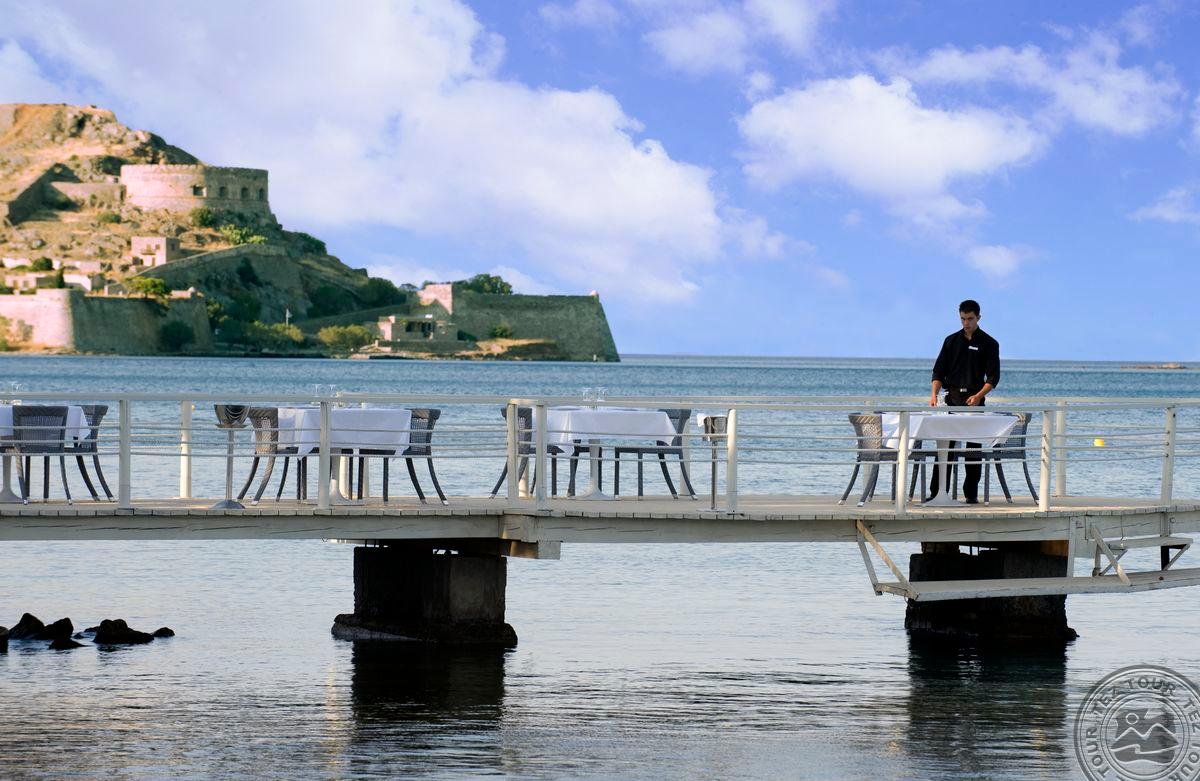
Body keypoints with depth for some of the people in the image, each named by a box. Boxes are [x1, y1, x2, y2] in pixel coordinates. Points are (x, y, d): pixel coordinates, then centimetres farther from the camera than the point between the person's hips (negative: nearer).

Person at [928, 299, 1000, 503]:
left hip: (974, 399, -2)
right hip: (952, 398, 2)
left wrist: (978, 396, -18)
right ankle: (936, 492, -2)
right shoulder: (952, 341, 11)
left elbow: (993, 377, -3)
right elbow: (939, 371, 10)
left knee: (973, 448, -1)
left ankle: (971, 493, 3)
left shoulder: (989, 344, 3)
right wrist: (934, 394, -6)